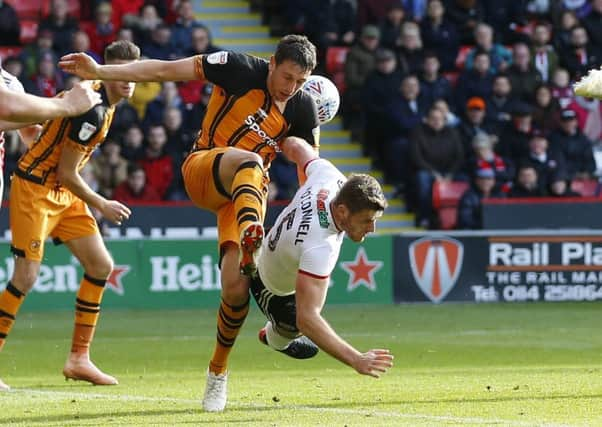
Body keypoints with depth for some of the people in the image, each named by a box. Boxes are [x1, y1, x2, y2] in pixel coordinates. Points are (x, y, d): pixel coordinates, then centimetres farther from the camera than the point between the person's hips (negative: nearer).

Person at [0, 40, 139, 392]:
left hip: (63, 192, 10)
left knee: (101, 265, 5)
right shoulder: (93, 110, -24)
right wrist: (102, 206, -8)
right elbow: (66, 173, -21)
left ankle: (79, 358, 11)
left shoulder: (105, 101, 5)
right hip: (35, 188, -10)